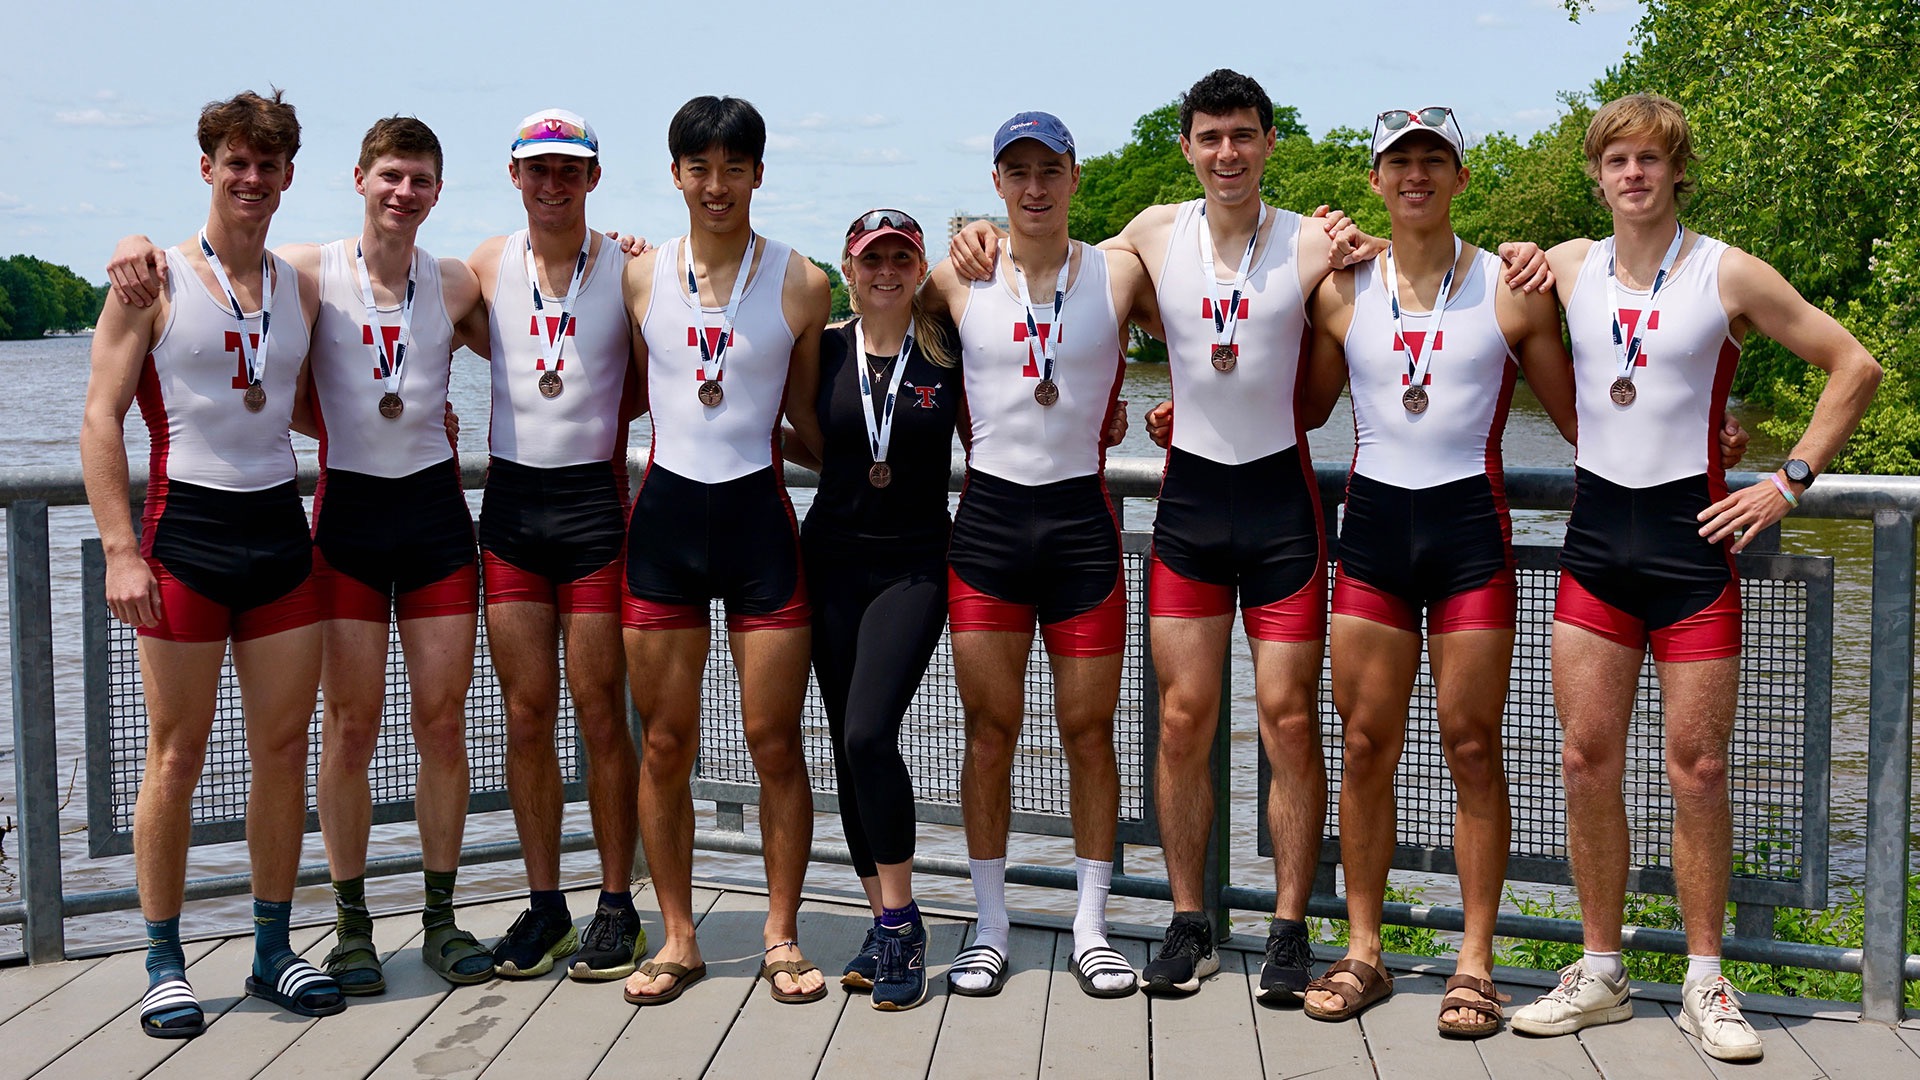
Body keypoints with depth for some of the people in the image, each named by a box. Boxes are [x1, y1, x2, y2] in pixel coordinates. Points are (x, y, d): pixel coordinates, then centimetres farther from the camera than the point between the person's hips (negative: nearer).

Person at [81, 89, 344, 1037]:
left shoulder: (301, 290, 11)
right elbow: (101, 419, -5)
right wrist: (121, 550, -13)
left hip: (280, 530, 4)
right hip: (187, 530, -4)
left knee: (284, 747, 7)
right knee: (177, 753, 1)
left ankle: (273, 951, 18)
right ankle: (164, 965, 12)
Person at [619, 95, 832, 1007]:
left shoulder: (801, 283, 1)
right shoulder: (640, 278, 5)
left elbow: (807, 417, 8)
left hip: (758, 516, -1)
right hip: (664, 515, 2)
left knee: (774, 743, 1)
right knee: (664, 744, 6)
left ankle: (781, 936, 16)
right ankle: (677, 937, 19)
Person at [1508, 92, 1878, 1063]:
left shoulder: (1729, 275, -3)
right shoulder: (1567, 267, 6)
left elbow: (1854, 365, 2)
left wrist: (1790, 481, -4)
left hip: (1693, 532, -3)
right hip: (1596, 535, 3)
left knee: (1697, 768, 0)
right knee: (1587, 758, 2)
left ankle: (1705, 984, 13)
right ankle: (1600, 974, 14)